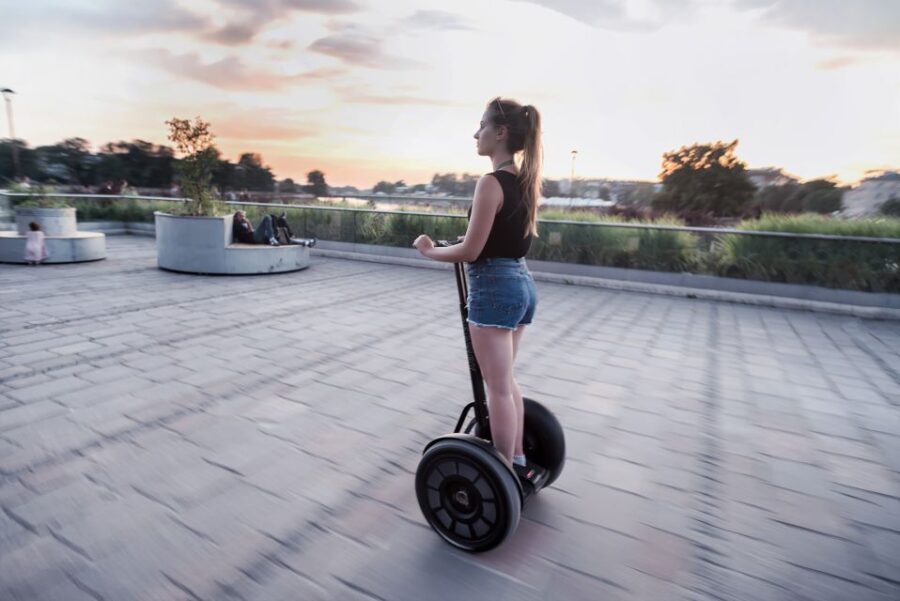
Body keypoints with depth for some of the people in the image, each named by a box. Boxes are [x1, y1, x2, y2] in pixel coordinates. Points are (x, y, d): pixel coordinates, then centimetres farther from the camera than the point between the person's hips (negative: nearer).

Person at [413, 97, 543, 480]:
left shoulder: (491, 183, -17)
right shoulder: (525, 181, 10)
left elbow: (471, 252, -16)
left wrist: (430, 250, -1)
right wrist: (475, 238, 21)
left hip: (495, 288, -9)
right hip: (522, 283, 9)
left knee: (498, 388, 2)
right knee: (506, 381, 20)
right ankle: (518, 462, 33)